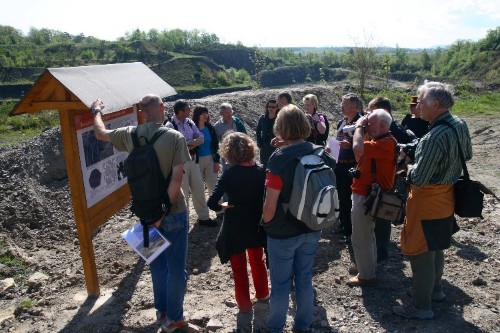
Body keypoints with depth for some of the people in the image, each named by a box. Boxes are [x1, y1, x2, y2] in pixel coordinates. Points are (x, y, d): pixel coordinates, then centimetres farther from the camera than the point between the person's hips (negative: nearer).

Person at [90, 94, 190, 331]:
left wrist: (96, 111, 33)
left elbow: (100, 133, 15)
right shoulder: (175, 138, -16)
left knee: (157, 264, 22)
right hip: (173, 211, -4)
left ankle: (161, 311, 37)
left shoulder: (130, 134, -5)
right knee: (176, 267, 11)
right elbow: (176, 179, -23)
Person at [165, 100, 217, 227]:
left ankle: (203, 217, 28)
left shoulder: (189, 122, 6)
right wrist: (193, 142, -12)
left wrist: (188, 143, -17)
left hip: (193, 160, 7)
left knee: (199, 189, 14)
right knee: (182, 193, 3)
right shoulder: (170, 125, -15)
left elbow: (201, 139, 0)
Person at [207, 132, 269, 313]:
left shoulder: (229, 174, -20)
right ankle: (262, 293, 45)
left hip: (235, 226, -4)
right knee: (257, 260, 26)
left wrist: (223, 206, -7)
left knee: (239, 266, 15)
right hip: (256, 224, 4)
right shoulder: (260, 171, -9)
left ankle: (244, 303, 29)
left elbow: (212, 202, -26)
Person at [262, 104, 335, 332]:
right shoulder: (321, 154, -4)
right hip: (311, 229, 5)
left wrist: (266, 223, -3)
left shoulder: (280, 158, -21)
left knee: (280, 284, 11)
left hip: (283, 233, -5)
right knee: (305, 279, 20)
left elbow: (270, 204, -21)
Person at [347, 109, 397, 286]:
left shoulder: (385, 143, -24)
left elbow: (358, 149, -38)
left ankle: (366, 275, 15)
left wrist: (359, 127, -21)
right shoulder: (380, 141, 12)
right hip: (365, 193, 11)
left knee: (360, 238, 1)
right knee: (367, 235, 24)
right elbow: (361, 157, 13)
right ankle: (369, 266, 40)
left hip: (366, 196, -11)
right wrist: (362, 128, 5)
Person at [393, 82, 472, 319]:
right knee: (435, 249, 25)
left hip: (427, 203, -9)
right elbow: (467, 156, 16)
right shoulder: (460, 125, -2)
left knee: (420, 254, 5)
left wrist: (410, 168, -8)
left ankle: (421, 306, 18)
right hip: (446, 199, 9)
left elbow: (418, 180, -27)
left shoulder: (434, 137, -30)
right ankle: (434, 289, 43)